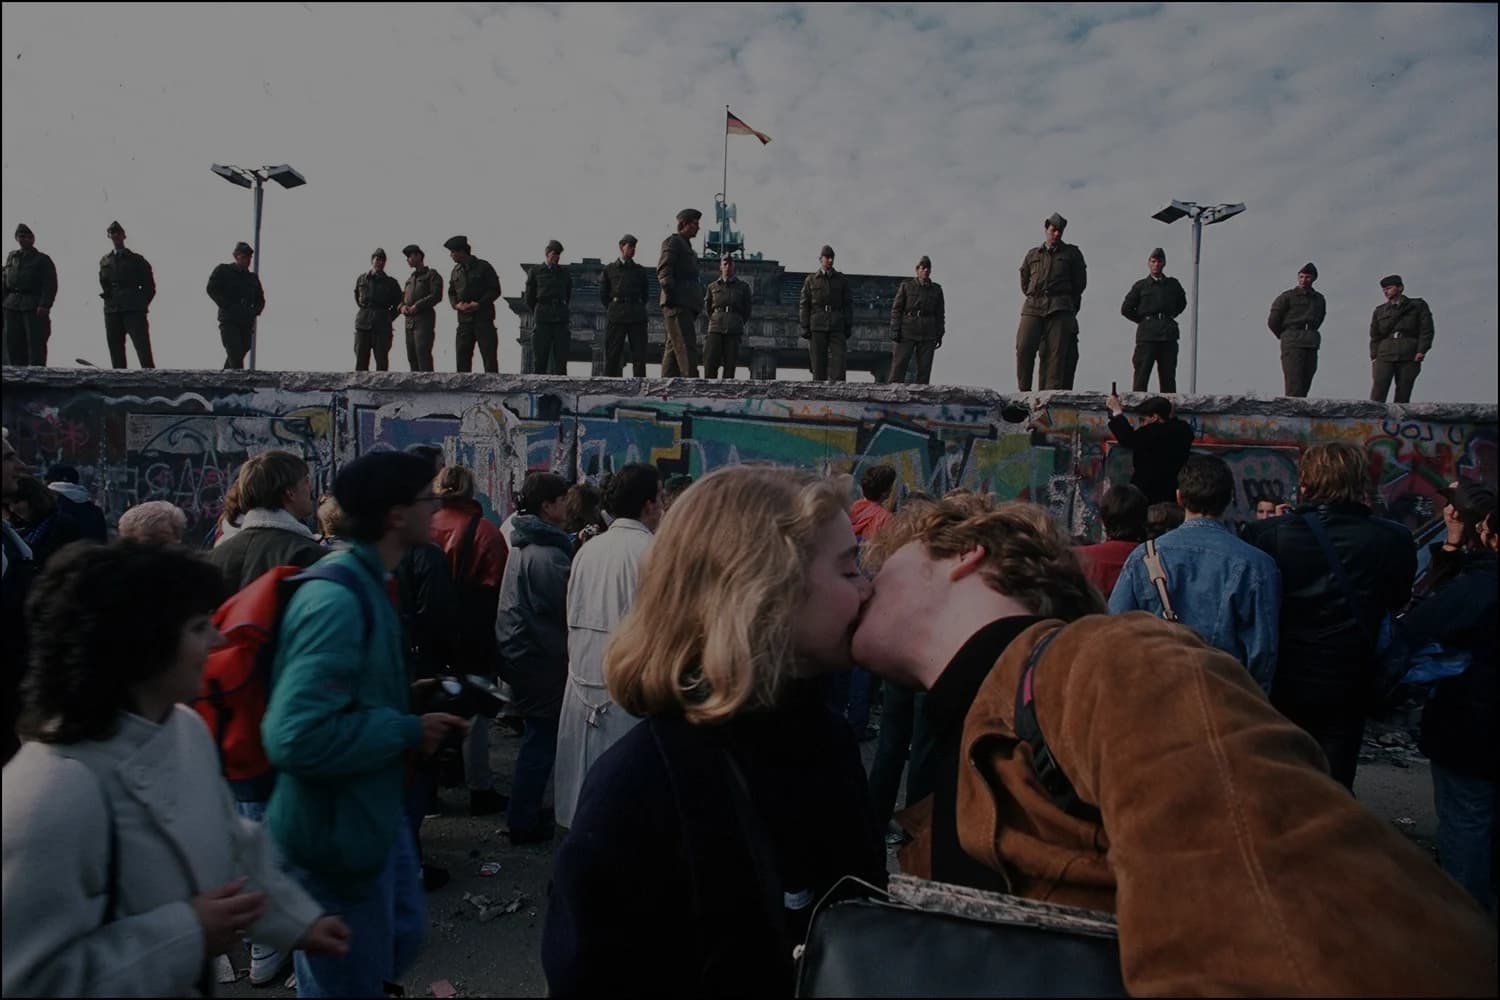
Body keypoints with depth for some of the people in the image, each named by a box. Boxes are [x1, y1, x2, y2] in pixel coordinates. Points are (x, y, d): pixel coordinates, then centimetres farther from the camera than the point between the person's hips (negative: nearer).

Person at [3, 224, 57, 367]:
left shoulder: (42, 260, 1)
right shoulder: (11, 257, 18)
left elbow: (50, 285, -8)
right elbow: (5, 282, 21)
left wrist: (44, 305, -18)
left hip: (35, 308, -6)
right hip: (12, 307, 6)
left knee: (35, 344, -7)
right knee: (13, 344, 6)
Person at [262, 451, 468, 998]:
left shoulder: (366, 581, 5)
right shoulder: (337, 599, -28)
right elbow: (297, 737, -34)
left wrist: (411, 707, 5)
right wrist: (407, 731, -24)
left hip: (373, 812, 9)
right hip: (337, 830, -9)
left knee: (404, 936, 26)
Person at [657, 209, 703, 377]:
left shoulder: (685, 246, 30)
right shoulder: (672, 242, 1)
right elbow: (664, 270, -11)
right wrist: (670, 293, -23)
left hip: (685, 305, 9)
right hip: (677, 304, -9)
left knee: (673, 348, 5)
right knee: (686, 347, -18)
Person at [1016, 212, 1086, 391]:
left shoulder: (1072, 253, 15)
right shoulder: (1032, 254, 19)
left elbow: (1080, 283, 16)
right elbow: (1024, 282, 23)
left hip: (1060, 310, -1)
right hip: (1033, 308, 2)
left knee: (1055, 353, -10)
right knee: (1024, 347, -14)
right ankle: (1023, 391, -7)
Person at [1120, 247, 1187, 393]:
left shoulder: (1173, 284, 11)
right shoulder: (1141, 286, 4)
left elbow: (1182, 303, 26)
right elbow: (1126, 309, 4)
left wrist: (1169, 316, 13)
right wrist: (1143, 320, 4)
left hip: (1169, 334, 3)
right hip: (1147, 335, -3)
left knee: (1168, 375, 4)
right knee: (1141, 374, -5)